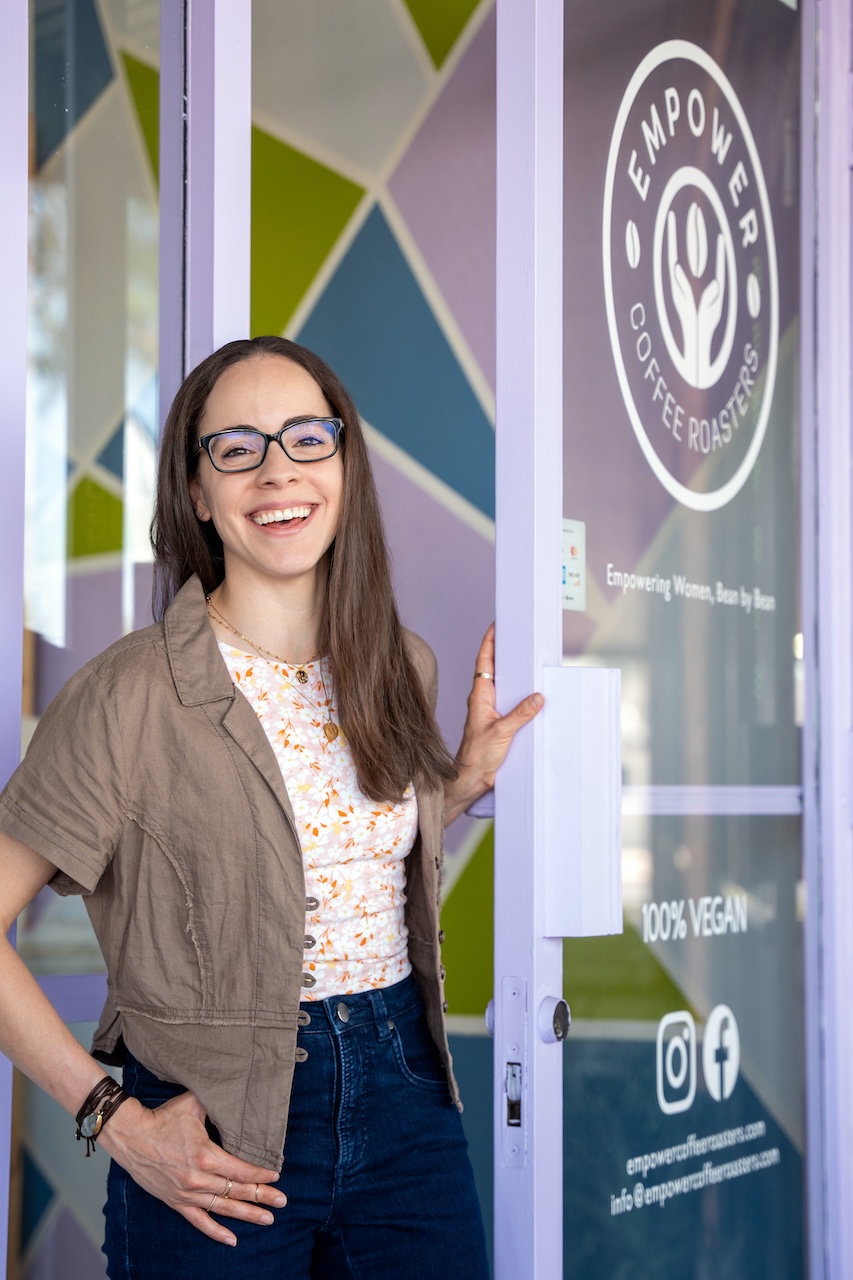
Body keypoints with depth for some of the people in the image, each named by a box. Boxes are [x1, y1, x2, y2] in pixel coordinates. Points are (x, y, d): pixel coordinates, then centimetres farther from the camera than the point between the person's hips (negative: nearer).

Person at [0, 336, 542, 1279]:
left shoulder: (400, 668, 4)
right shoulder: (131, 695, -15)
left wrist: (469, 775, 6)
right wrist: (117, 1122, -15)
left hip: (406, 1094, 5)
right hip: (218, 1140, -5)